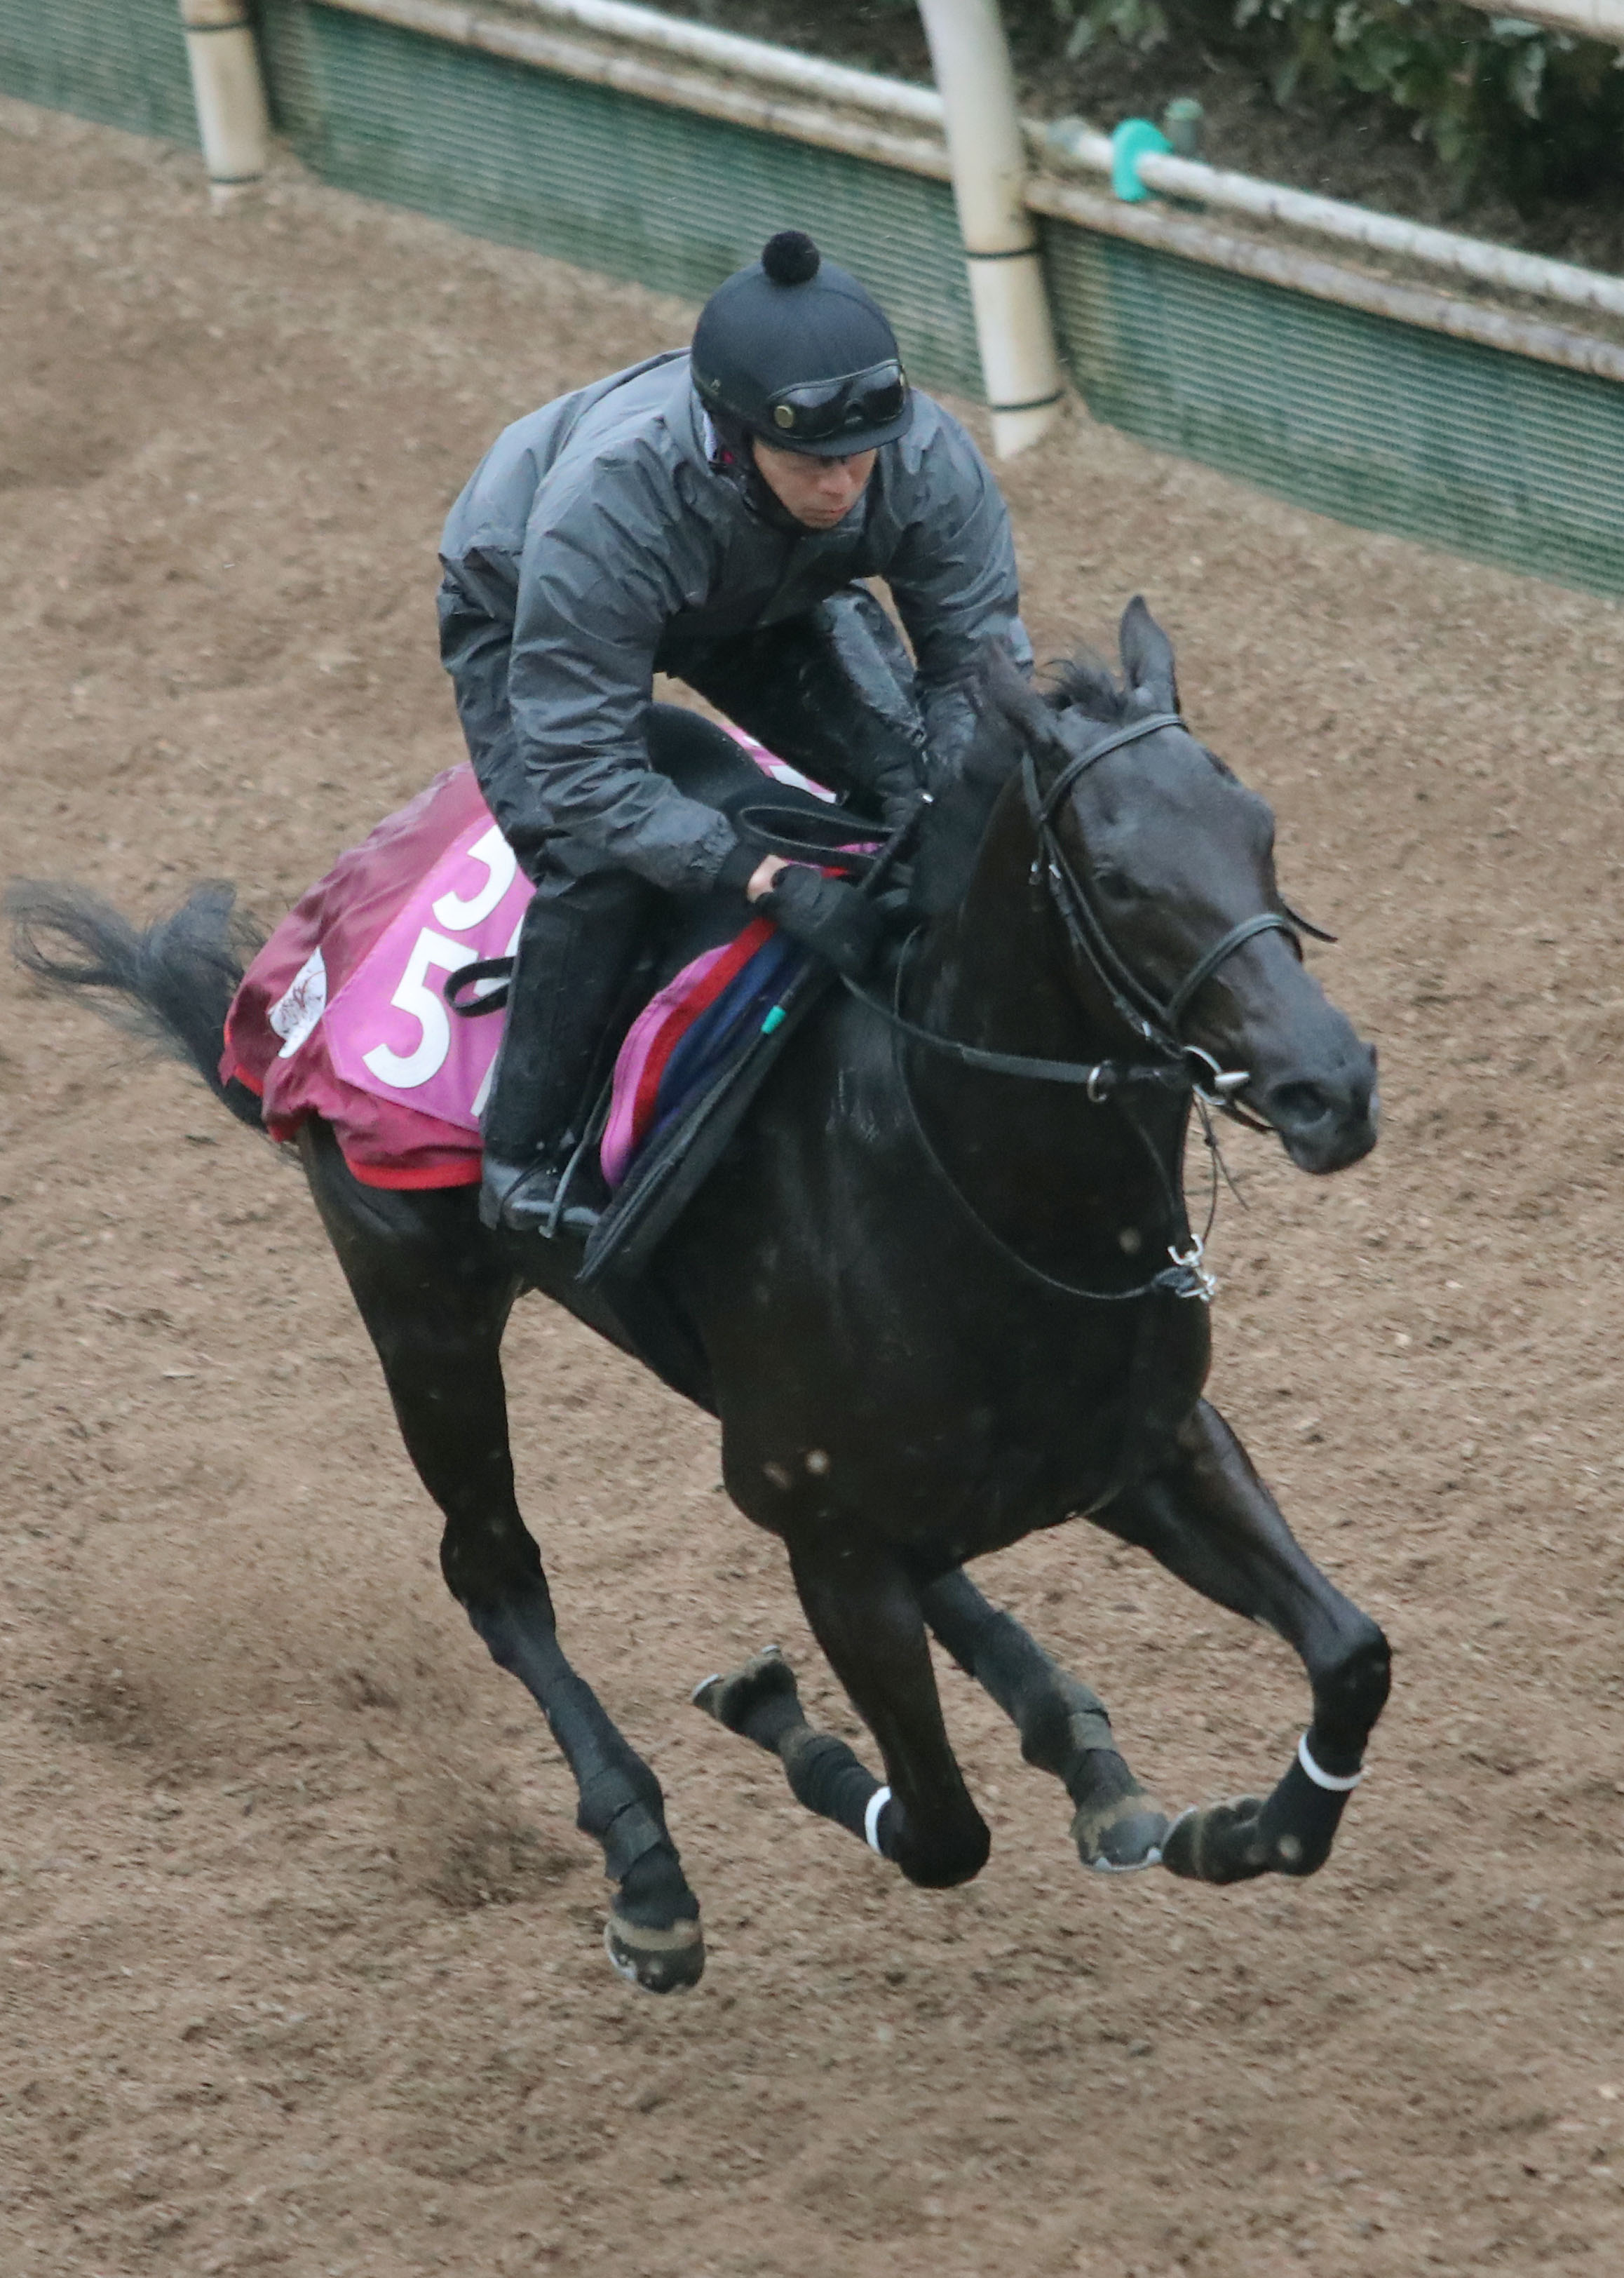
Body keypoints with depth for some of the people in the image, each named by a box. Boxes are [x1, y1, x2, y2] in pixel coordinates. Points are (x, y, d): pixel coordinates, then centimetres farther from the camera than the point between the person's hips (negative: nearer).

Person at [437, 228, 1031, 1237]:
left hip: (771, 599, 4)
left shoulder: (928, 460, -37)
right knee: (595, 866, -24)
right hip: (524, 611, -4)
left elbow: (979, 661, -22)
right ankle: (526, 1163, -6)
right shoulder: (607, 502, -48)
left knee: (915, 777, -15)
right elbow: (584, 767, -42)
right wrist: (768, 880, -49)